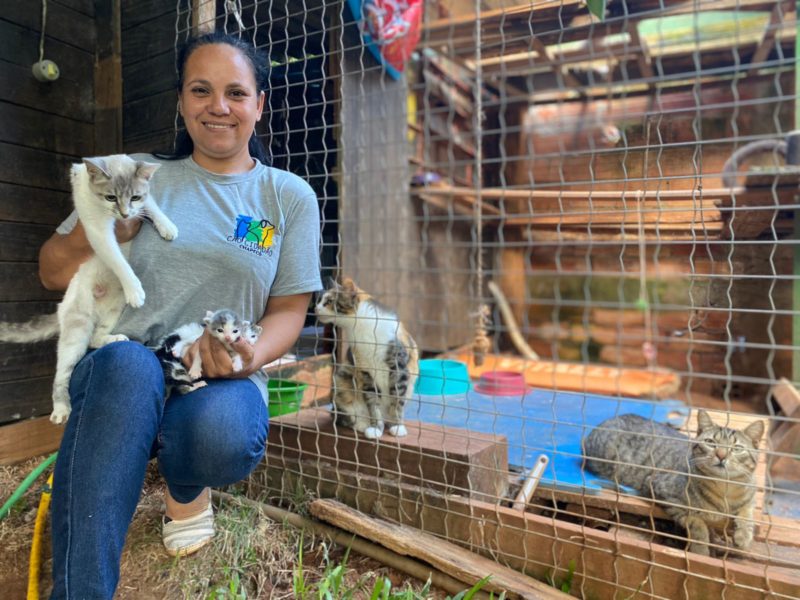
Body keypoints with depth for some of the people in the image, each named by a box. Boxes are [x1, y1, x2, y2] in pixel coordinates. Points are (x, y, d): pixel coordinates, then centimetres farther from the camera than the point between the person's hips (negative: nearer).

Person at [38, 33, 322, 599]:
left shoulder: (290, 196, 7)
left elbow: (289, 309, 4)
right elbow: (53, 273, 14)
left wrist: (251, 355, -18)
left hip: (222, 382, 0)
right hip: (119, 378, 1)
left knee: (221, 432, -36)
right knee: (128, 362, -35)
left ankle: (187, 487, 3)